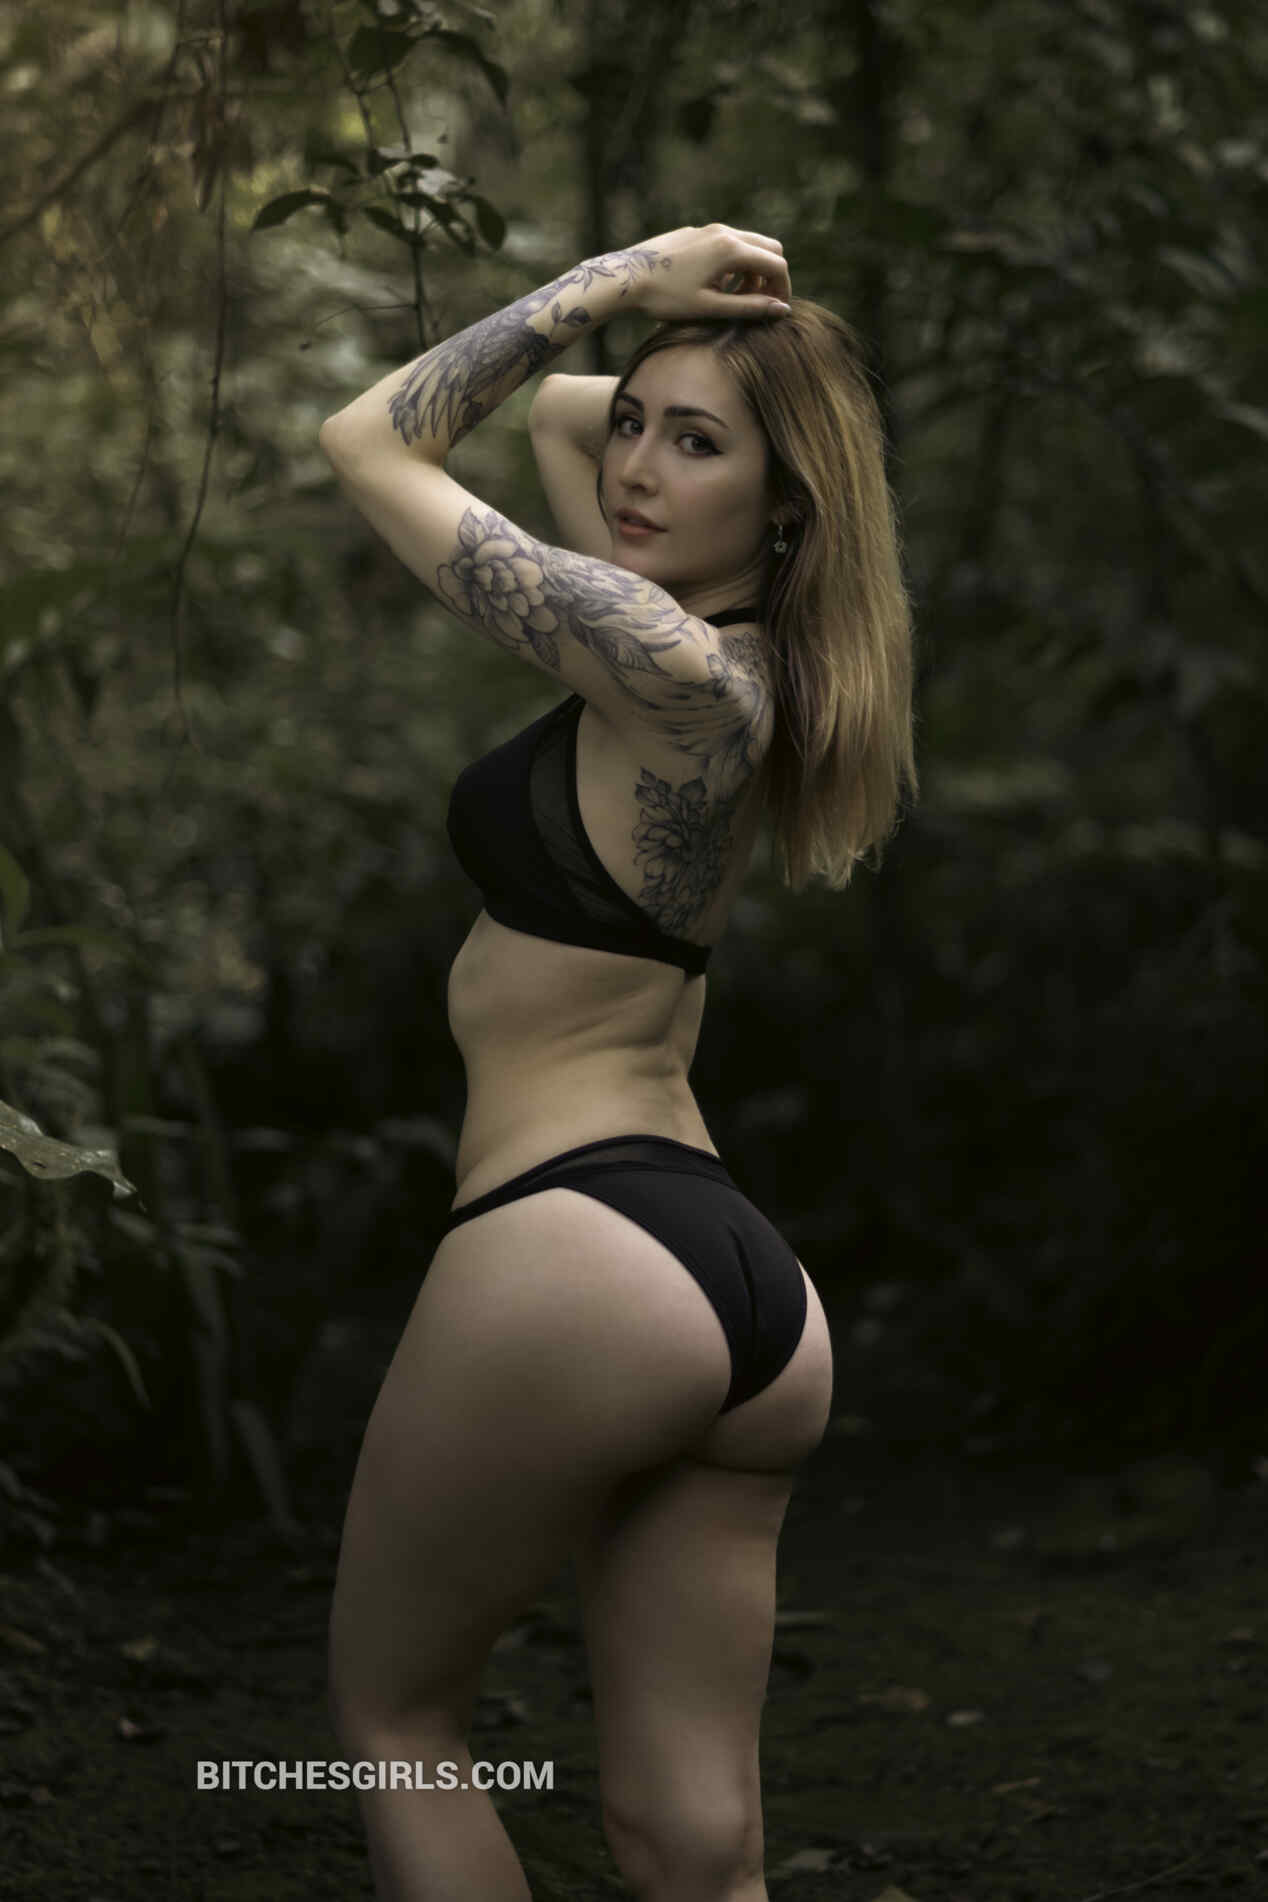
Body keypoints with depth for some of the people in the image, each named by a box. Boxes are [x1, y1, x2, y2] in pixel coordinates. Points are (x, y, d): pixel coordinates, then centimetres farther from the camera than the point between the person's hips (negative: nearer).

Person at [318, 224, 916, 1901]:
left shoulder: (684, 672, -13)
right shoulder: (731, 654, 12)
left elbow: (369, 443, -7)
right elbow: (550, 412, 28)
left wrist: (619, 279, -4)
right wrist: (636, 321, 12)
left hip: (574, 1252, -9)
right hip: (743, 1284, 9)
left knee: (391, 1713, 12)